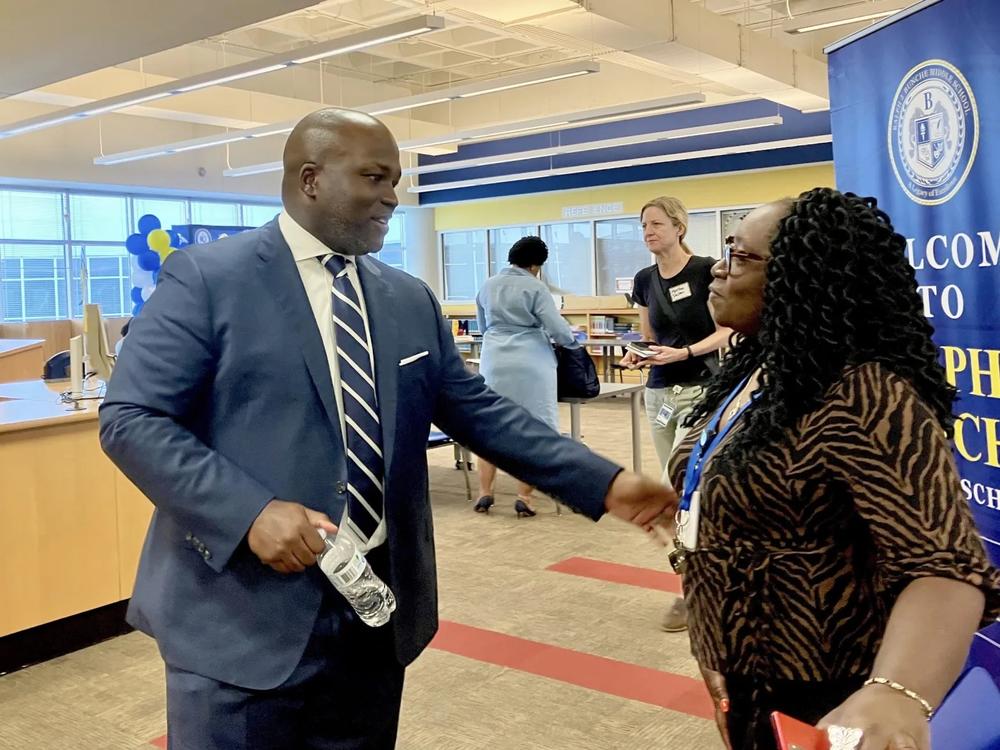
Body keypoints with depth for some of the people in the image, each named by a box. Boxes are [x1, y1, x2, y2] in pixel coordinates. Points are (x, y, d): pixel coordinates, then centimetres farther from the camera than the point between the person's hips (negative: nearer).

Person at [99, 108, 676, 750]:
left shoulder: (411, 301, 9)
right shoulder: (206, 279, -6)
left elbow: (478, 410, 9)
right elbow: (131, 420, -10)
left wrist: (603, 482, 1)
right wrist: (251, 511, -23)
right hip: (244, 613, -5)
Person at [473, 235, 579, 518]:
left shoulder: (488, 286, 10)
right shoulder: (535, 288, -6)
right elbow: (556, 327, -8)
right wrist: (572, 342, 13)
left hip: (494, 362, 4)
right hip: (529, 363, -4)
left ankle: (484, 493, 11)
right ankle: (524, 497, 2)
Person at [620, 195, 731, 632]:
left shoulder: (706, 270, -10)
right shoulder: (645, 280, 8)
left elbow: (725, 331, -9)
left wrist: (684, 352, -22)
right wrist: (637, 355, -6)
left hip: (700, 389, -6)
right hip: (658, 392, 7)